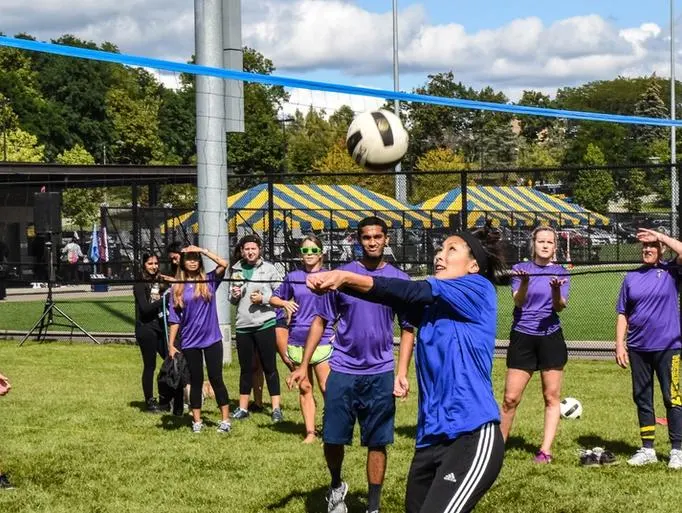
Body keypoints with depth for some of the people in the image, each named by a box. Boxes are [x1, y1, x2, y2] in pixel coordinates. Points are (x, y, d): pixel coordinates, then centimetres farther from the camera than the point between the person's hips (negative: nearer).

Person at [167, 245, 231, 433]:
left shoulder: (209, 281, 1)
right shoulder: (177, 288, 2)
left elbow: (223, 264, -16)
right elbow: (174, 319, 4)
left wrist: (202, 250, -11)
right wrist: (171, 344, -1)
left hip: (212, 339, -1)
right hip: (190, 342, 1)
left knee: (216, 378, 1)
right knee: (196, 381, 8)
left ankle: (225, 420, 5)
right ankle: (197, 421, 15)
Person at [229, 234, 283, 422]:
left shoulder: (269, 269, -2)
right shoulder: (237, 270, 9)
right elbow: (232, 300, 18)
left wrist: (263, 298, -15)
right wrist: (234, 296, -4)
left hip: (265, 324, -4)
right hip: (243, 326, 4)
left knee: (269, 367, 1)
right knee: (246, 369, 12)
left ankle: (276, 408, 5)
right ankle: (243, 408, 19)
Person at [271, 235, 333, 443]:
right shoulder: (293, 277, 7)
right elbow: (274, 298, 18)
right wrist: (285, 303, -4)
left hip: (322, 339, -3)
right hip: (297, 340, 3)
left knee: (327, 387, -7)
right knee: (304, 389, 6)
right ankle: (310, 432, 11)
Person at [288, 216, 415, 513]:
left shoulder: (399, 281, 0)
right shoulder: (342, 275, 0)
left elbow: (407, 329, 4)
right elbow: (321, 321, 5)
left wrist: (402, 373, -7)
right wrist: (304, 365, -1)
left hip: (380, 374, 0)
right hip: (342, 370, 0)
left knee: (377, 443, 4)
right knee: (332, 439, 4)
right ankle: (336, 487, 32)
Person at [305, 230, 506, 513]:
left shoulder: (478, 289, 0)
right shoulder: (431, 306, 18)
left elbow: (414, 290, -10)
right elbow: (400, 298, 1)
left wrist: (348, 277, -19)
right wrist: (339, 282, -16)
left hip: (472, 438, -8)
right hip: (432, 437, 8)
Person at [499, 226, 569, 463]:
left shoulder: (560, 273, 4)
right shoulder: (520, 269, 3)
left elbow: (560, 306, -7)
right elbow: (518, 302, -11)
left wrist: (556, 291, -29)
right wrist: (525, 282, -30)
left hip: (550, 338, 1)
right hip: (522, 337, -1)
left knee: (552, 396, 1)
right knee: (511, 398, -2)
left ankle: (545, 450, 6)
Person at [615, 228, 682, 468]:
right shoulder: (631, 277, 9)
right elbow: (622, 313, 9)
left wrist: (661, 236, -11)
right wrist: (619, 344, 2)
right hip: (637, 349, 4)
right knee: (642, 399, 10)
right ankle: (647, 450, 19)